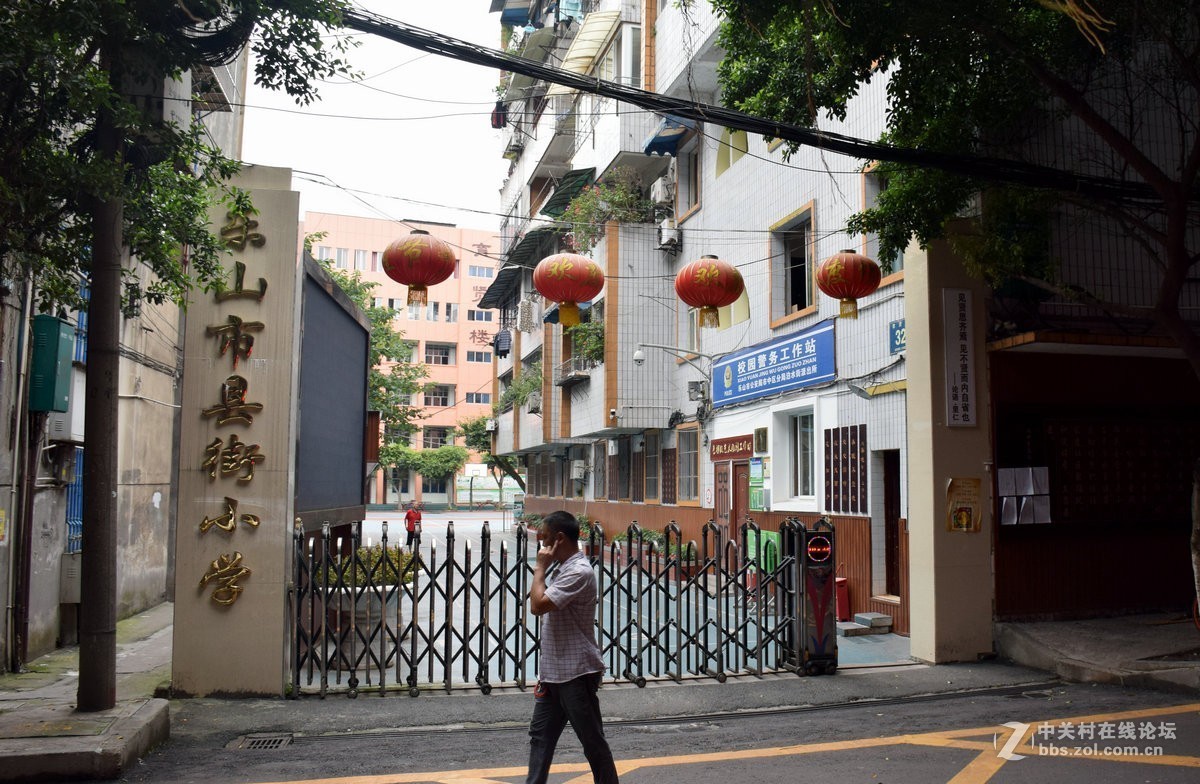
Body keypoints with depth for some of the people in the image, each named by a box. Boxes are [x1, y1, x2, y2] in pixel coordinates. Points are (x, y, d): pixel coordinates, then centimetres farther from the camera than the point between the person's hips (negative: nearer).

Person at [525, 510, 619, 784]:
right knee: (540, 734, 13)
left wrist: (540, 567, -16)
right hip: (554, 673, 10)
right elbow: (543, 608, 23)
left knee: (592, 741, 3)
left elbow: (538, 605, -26)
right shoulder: (564, 568, 12)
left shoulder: (579, 572, -20)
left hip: (576, 674, -10)